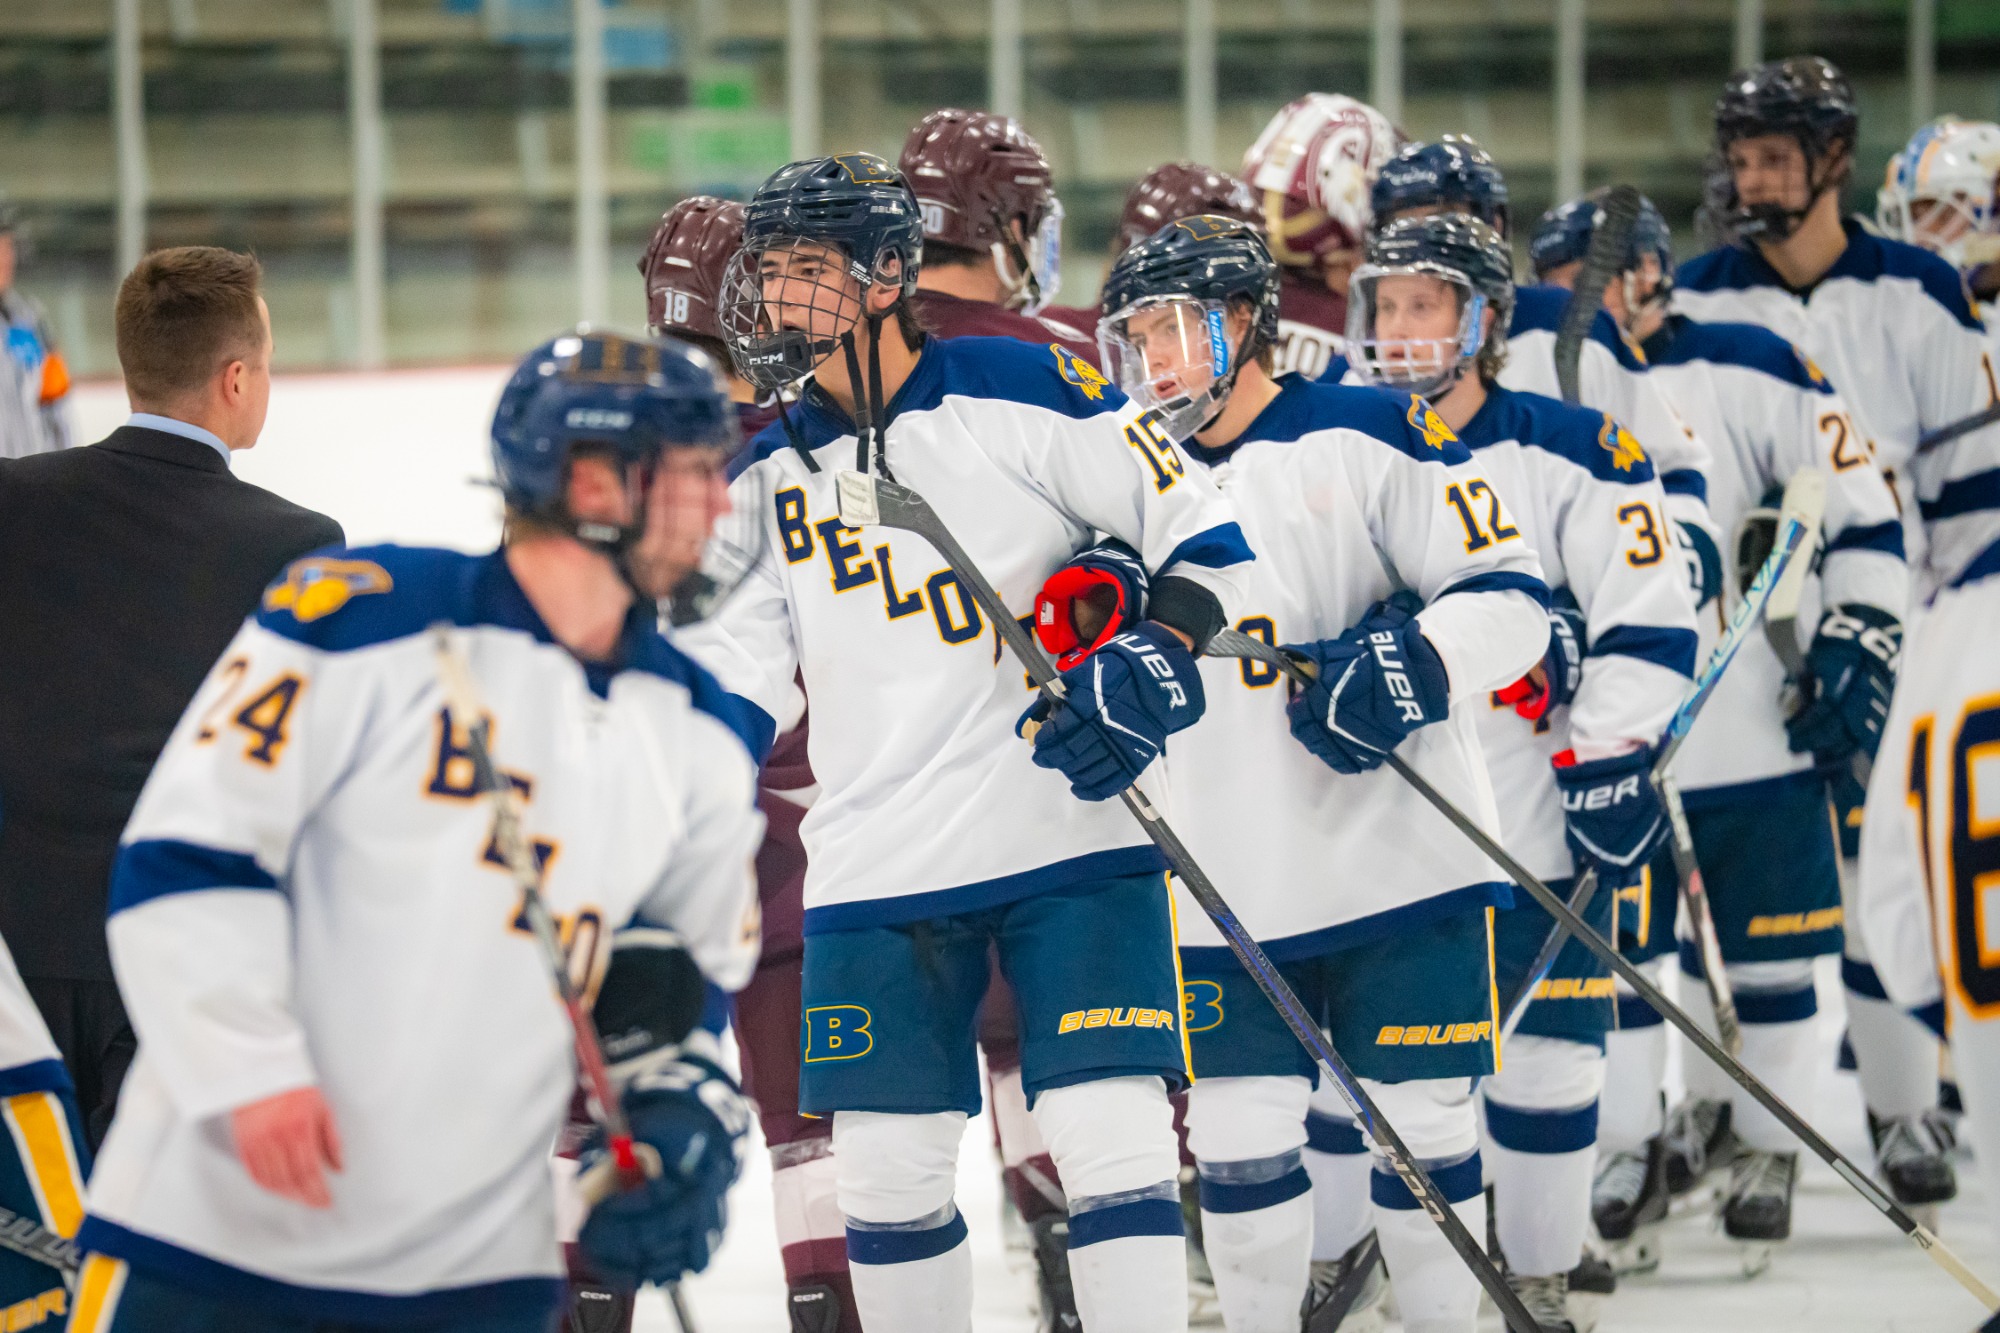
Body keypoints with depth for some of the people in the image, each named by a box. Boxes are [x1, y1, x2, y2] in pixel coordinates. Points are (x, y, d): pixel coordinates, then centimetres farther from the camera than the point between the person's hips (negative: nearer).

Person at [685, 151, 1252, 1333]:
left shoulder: (1021, 393, -6)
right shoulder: (774, 470, 9)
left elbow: (1204, 532, -5)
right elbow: (739, 671, 13)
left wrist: (1158, 659, -20)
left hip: (1072, 832, -4)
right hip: (877, 869, 5)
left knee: (1109, 1136, -10)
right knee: (887, 1168, 5)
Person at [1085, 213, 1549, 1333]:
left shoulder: (1369, 439, -5)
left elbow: (1507, 597, -7)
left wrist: (1413, 668, -23)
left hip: (1402, 856, -4)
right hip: (1232, 891, 4)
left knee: (1423, 1124, 3)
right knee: (1241, 1146, 0)